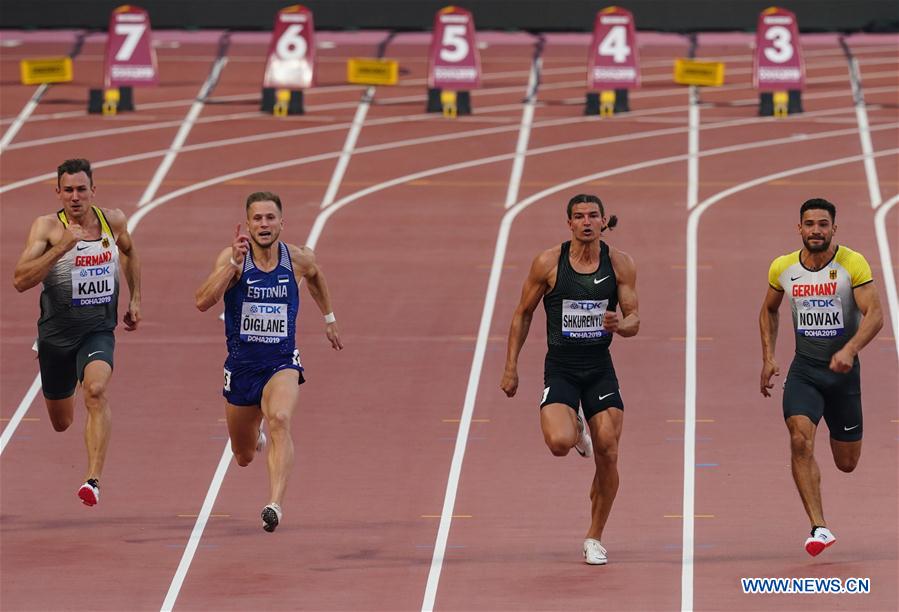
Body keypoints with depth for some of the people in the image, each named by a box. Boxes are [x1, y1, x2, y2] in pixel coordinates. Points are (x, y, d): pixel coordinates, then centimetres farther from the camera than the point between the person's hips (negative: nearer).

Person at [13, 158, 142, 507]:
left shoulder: (113, 220, -1)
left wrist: (135, 299, 18)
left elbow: (128, 252, 24)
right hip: (57, 332, 0)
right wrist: (61, 248, -32)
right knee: (61, 423, 15)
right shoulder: (47, 227, -13)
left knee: (96, 390, -30)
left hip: (99, 331, 0)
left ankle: (93, 479, -36)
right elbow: (20, 280, -24)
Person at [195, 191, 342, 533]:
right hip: (241, 364, 1)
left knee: (280, 420, -34)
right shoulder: (233, 257, -13)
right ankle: (255, 438, 57)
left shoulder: (298, 259, -4)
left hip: (282, 363, -1)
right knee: (244, 457, 17)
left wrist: (329, 318, 28)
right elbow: (203, 303, -27)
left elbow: (315, 275, 23)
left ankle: (275, 505, -41)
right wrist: (232, 263, -35)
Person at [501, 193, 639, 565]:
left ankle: (595, 538, 16)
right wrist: (511, 367, 2)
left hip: (600, 369, 2)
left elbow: (634, 321, 3)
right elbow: (523, 314, 4)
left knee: (608, 456, -3)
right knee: (559, 443, -25)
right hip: (560, 367, -2)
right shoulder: (548, 263, -6)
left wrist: (620, 324, -22)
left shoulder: (620, 264, -1)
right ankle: (576, 430, 15)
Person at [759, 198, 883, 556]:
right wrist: (768, 358, 9)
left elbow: (874, 314, -18)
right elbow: (769, 311, 18)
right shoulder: (782, 268, 0)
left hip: (843, 369, -1)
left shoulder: (852, 264, -11)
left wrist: (850, 350, -34)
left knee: (847, 463, 9)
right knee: (801, 440, -24)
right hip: (803, 369, 1)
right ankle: (819, 528, -23)